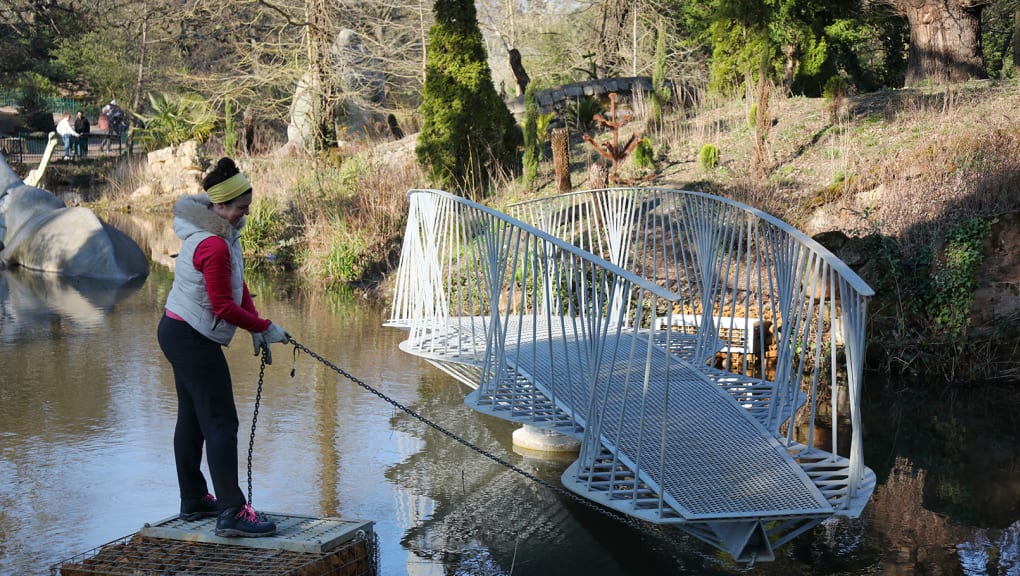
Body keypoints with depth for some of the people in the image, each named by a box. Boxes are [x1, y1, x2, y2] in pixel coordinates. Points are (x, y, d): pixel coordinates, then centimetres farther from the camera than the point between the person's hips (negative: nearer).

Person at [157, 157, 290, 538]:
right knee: (221, 423, -11)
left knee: (192, 418, 17)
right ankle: (231, 512, -11)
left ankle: (194, 500, 27)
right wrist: (264, 328, -12)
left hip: (177, 332, 11)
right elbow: (224, 306, -23)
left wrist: (255, 328, 6)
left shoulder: (222, 231, 8)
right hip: (194, 339, -11)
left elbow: (237, 285, 13)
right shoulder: (214, 245, -24)